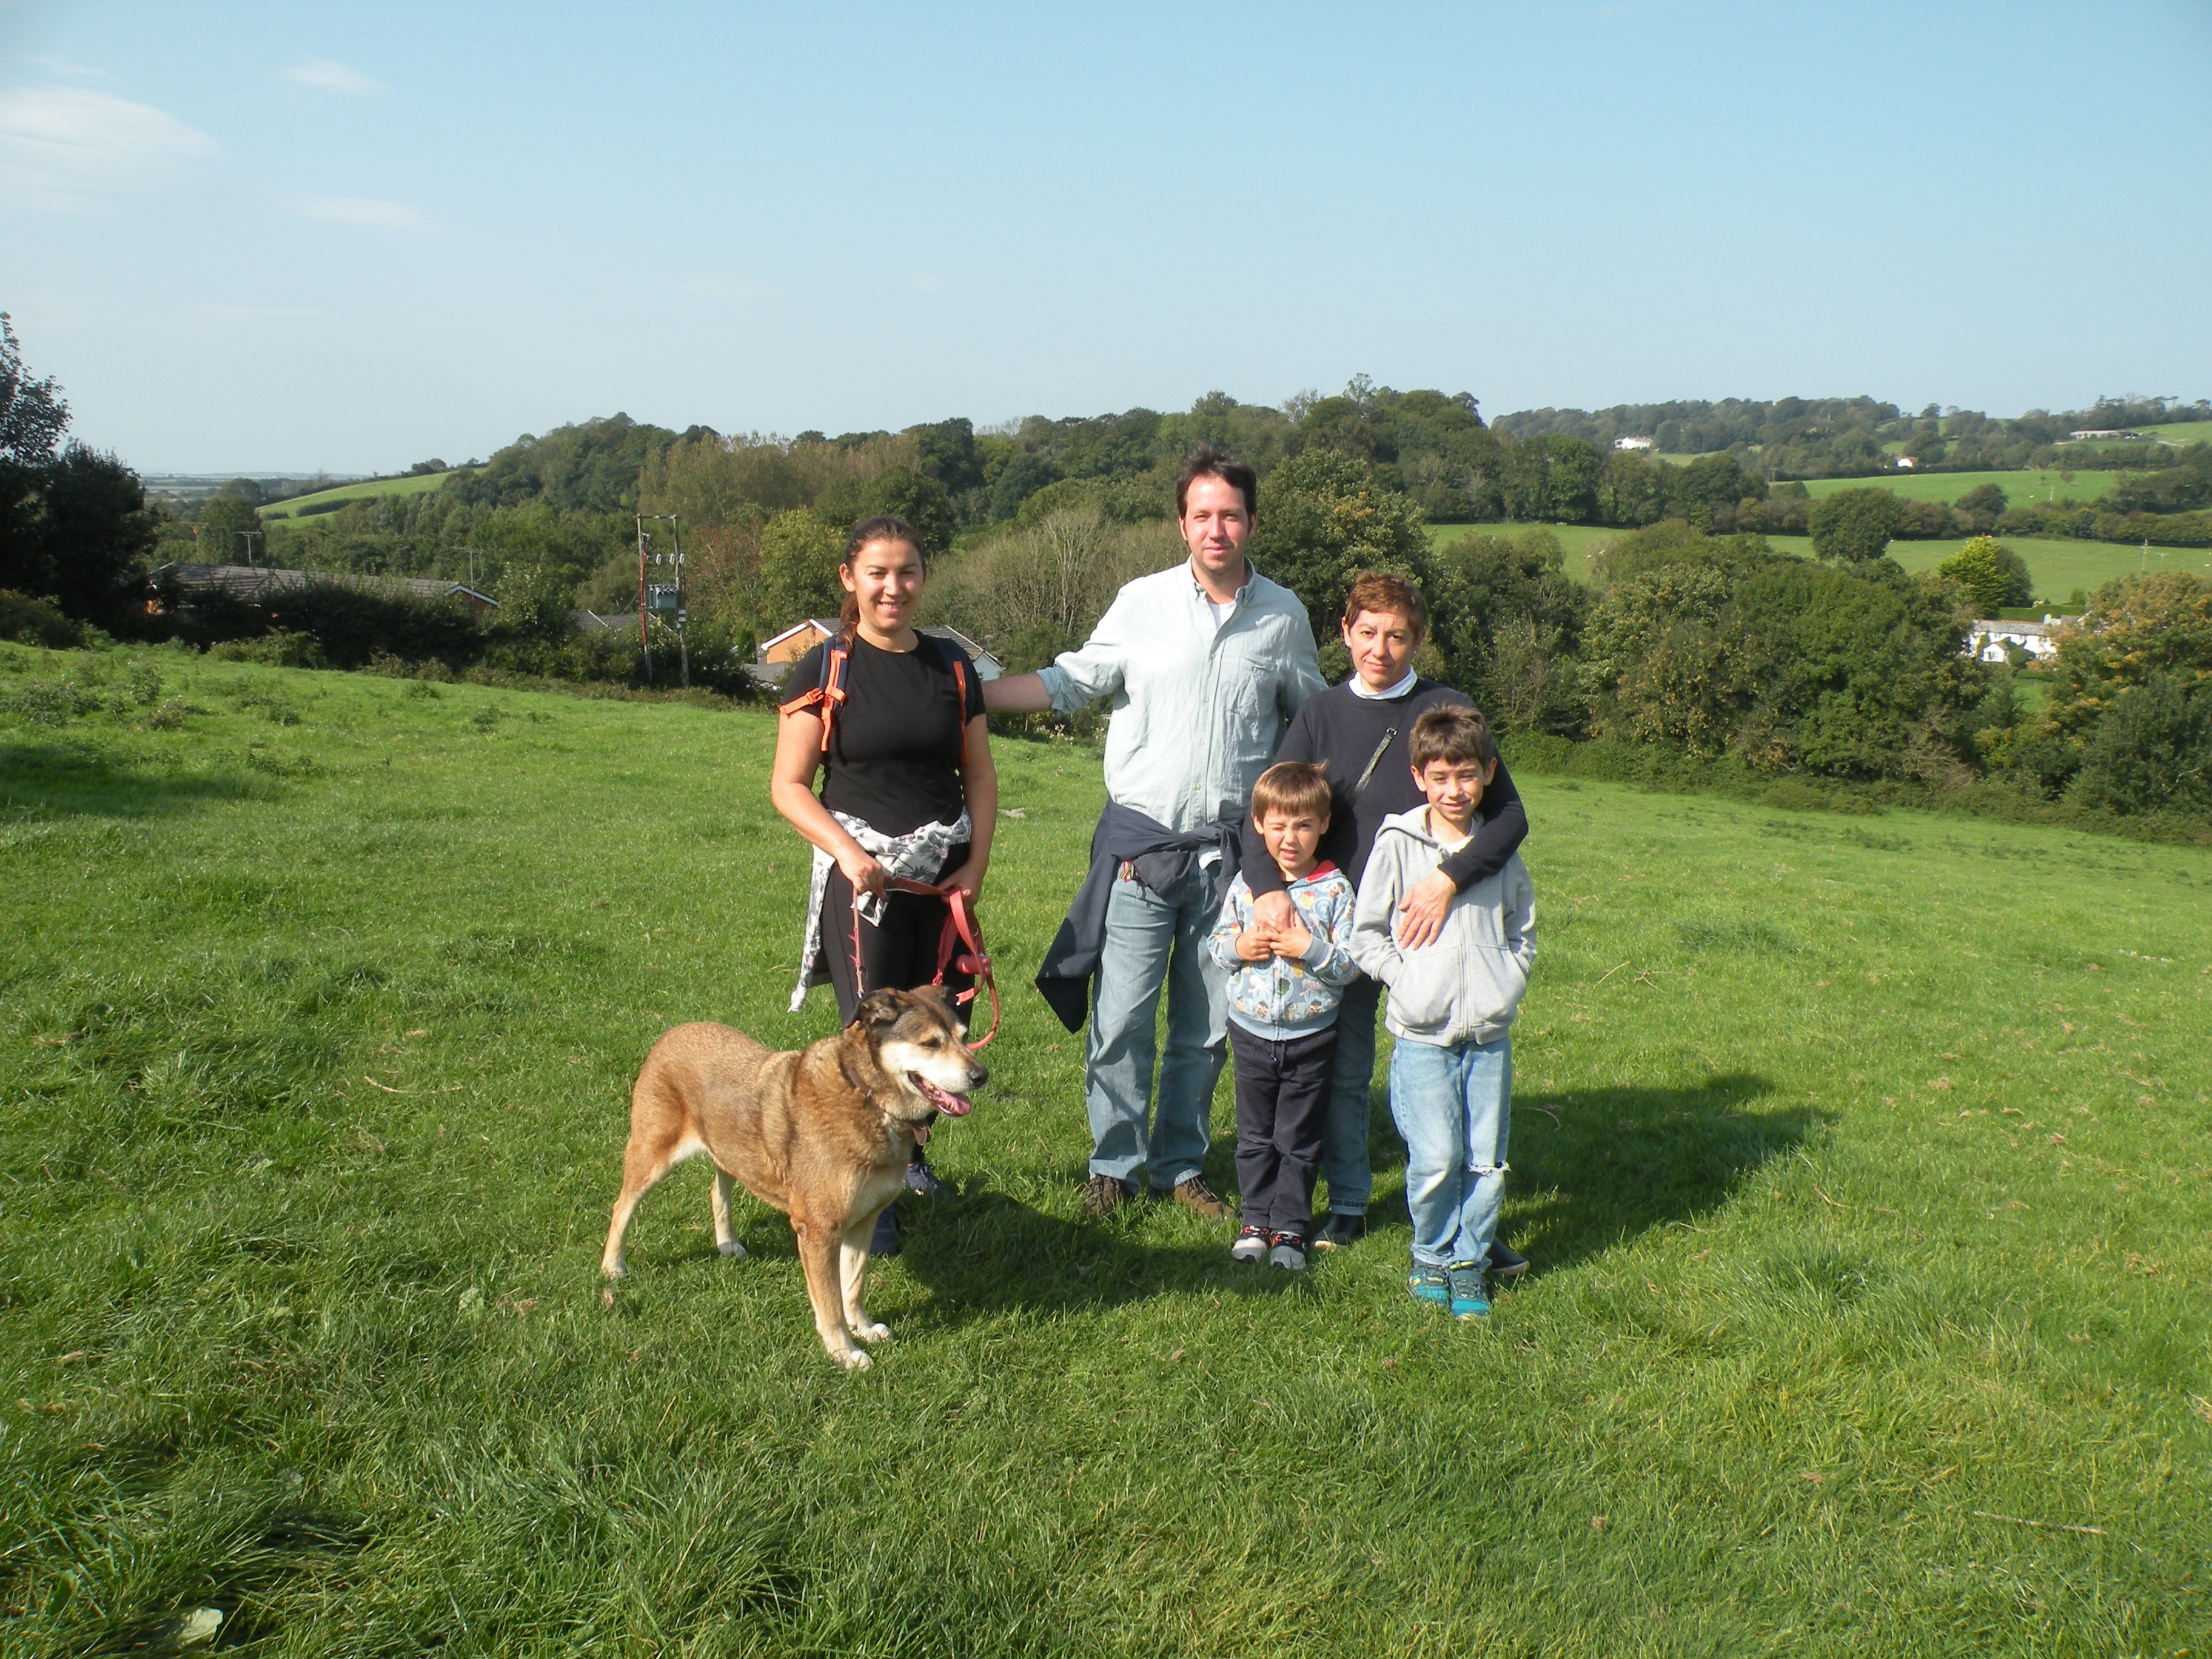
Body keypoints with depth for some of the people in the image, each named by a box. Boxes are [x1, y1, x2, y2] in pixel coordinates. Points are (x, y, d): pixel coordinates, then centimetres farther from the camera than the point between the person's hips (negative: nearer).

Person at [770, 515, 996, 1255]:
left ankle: (908, 1152, 34)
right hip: (864, 875, -4)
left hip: (945, 875, 4)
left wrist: (977, 864, 0)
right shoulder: (825, 667, -2)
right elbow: (789, 785, -3)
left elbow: (980, 774, 12)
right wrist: (845, 848, -16)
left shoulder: (952, 665, 9)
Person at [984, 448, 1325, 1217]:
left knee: (1206, 1026, 10)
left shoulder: (1284, 615, 5)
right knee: (1120, 1019, -1)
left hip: (1232, 852, 2)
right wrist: (967, 690, -3)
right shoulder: (1143, 603, 0)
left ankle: (1181, 1163, 27)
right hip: (1141, 843, -1)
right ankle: (1115, 1163, 18)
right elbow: (1071, 681, 5)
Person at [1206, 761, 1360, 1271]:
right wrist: (1238, 948, -13)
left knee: (1299, 1139, 8)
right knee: (1255, 1135, 14)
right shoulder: (1245, 884, -1)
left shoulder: (1335, 889, -8)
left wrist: (1310, 949, -23)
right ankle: (1256, 1221, 27)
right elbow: (1217, 941, 7)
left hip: (1310, 1036, -2)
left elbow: (1352, 965, -9)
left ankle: (1290, 1227, 20)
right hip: (1252, 1031, 2)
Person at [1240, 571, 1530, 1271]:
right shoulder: (1322, 715, 5)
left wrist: (1448, 879, -23)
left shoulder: (1448, 709, -3)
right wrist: (1268, 885, -19)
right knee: (1344, 1072, 11)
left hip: (1425, 923, -2)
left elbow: (1509, 815, -8)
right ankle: (1348, 1205, 26)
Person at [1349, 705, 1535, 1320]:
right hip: (1422, 1033, -3)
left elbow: (1523, 930, 20)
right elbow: (1365, 931, 2)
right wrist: (1406, 979, -7)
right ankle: (1432, 1255, 16)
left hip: (1490, 1034, 3)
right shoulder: (1397, 843, -2)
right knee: (1436, 1158, -8)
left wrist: (1508, 983, 6)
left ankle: (1469, 1260, 22)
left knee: (1486, 1160, 3)